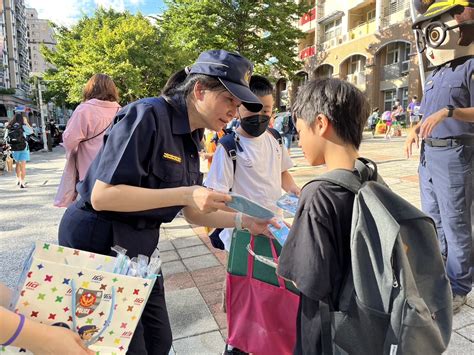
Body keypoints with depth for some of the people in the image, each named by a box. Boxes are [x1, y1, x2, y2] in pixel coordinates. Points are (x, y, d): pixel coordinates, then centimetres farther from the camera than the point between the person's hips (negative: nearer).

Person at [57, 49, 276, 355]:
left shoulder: (191, 138, 5)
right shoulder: (147, 116, -20)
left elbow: (191, 212, 8)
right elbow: (102, 196, -25)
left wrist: (243, 221, -3)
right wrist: (185, 194, -29)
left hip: (141, 244, 8)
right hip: (97, 242, -7)